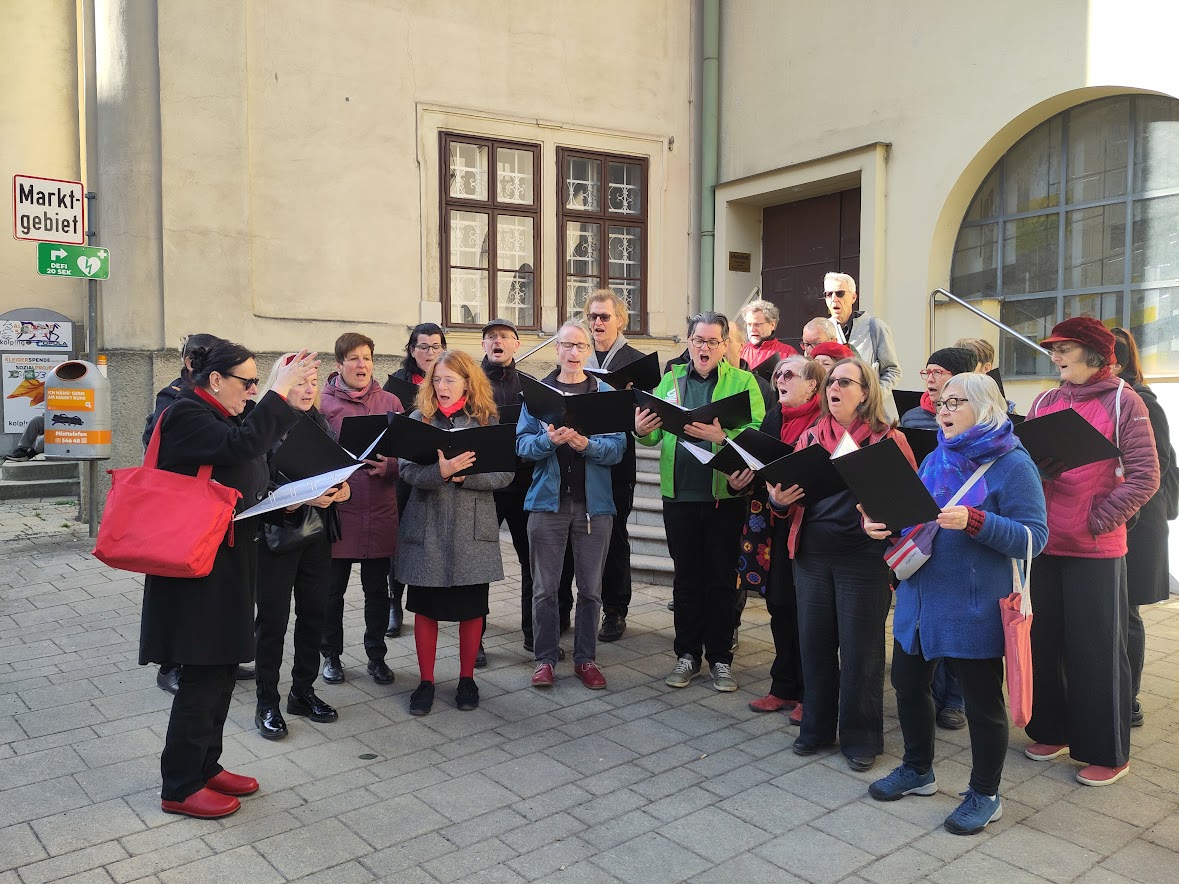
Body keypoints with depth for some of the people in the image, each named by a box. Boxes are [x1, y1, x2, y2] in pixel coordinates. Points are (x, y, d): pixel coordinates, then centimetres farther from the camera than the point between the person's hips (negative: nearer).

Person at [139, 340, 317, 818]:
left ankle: (206, 767, 28)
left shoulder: (222, 417, 15)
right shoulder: (187, 415, -14)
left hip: (228, 561, 10)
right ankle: (180, 788, 11)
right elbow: (244, 444, -31)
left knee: (222, 669, 15)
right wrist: (281, 389, -26)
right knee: (203, 675, -2)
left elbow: (248, 486, 19)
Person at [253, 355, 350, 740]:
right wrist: (301, 497, -27)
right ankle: (267, 703, 17)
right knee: (272, 619, 3)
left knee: (314, 613, 11)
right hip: (277, 535, -5)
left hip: (318, 535, 6)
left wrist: (341, 488, -7)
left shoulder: (320, 424, 8)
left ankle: (303, 691, 27)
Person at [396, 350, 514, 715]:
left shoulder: (487, 420, 1)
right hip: (427, 528, 1)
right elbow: (407, 469, -10)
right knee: (425, 606, 8)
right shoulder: (419, 419, 2)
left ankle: (467, 678, 26)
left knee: (472, 607, 8)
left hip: (472, 528, 0)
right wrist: (441, 471, -28)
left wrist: (465, 476, -20)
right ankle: (426, 681, 23)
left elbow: (505, 473, -5)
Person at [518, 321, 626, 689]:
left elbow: (618, 447, -5)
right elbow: (523, 444, -2)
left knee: (590, 587, 8)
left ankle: (586, 658, 21)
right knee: (544, 587, 5)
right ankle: (545, 658, 18)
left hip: (593, 502, 0)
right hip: (548, 499, 0)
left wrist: (586, 444, -23)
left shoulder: (606, 393, 4)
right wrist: (549, 440, -21)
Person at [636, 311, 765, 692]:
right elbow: (656, 434, 2)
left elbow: (757, 432, -13)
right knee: (686, 577, 12)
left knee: (722, 578, 8)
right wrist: (642, 430, -20)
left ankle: (720, 658, 22)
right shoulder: (670, 380, 10)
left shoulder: (742, 381, 1)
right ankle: (688, 655, 25)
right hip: (680, 493, 2)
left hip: (725, 493, -2)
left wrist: (721, 436, -29)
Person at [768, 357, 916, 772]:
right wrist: (779, 499, -7)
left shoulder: (889, 440, -3)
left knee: (860, 648, 5)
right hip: (812, 554, 4)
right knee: (814, 642, 12)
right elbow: (791, 495, 14)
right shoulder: (810, 436, 9)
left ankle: (860, 737, 22)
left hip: (864, 557, -4)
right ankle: (817, 727, 30)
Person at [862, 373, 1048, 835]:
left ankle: (985, 795, 28)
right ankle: (917, 770, 39)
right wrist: (881, 523, -5)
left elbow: (1035, 537, -17)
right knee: (908, 684, 17)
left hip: (975, 608, -7)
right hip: (919, 598, 7)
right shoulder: (934, 460, 10)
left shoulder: (1012, 464, -11)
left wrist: (974, 522, -29)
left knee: (982, 701, 8)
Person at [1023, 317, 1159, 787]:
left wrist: (1099, 519, -16)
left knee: (1096, 650, 3)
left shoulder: (1122, 401, -5)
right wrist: (1036, 470, -11)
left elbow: (1145, 475, -9)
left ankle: (1107, 752, 18)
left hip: (1096, 549, -5)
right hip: (1043, 543, 5)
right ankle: (1051, 731, 29)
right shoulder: (1043, 402, 10)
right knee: (1043, 641, 12)